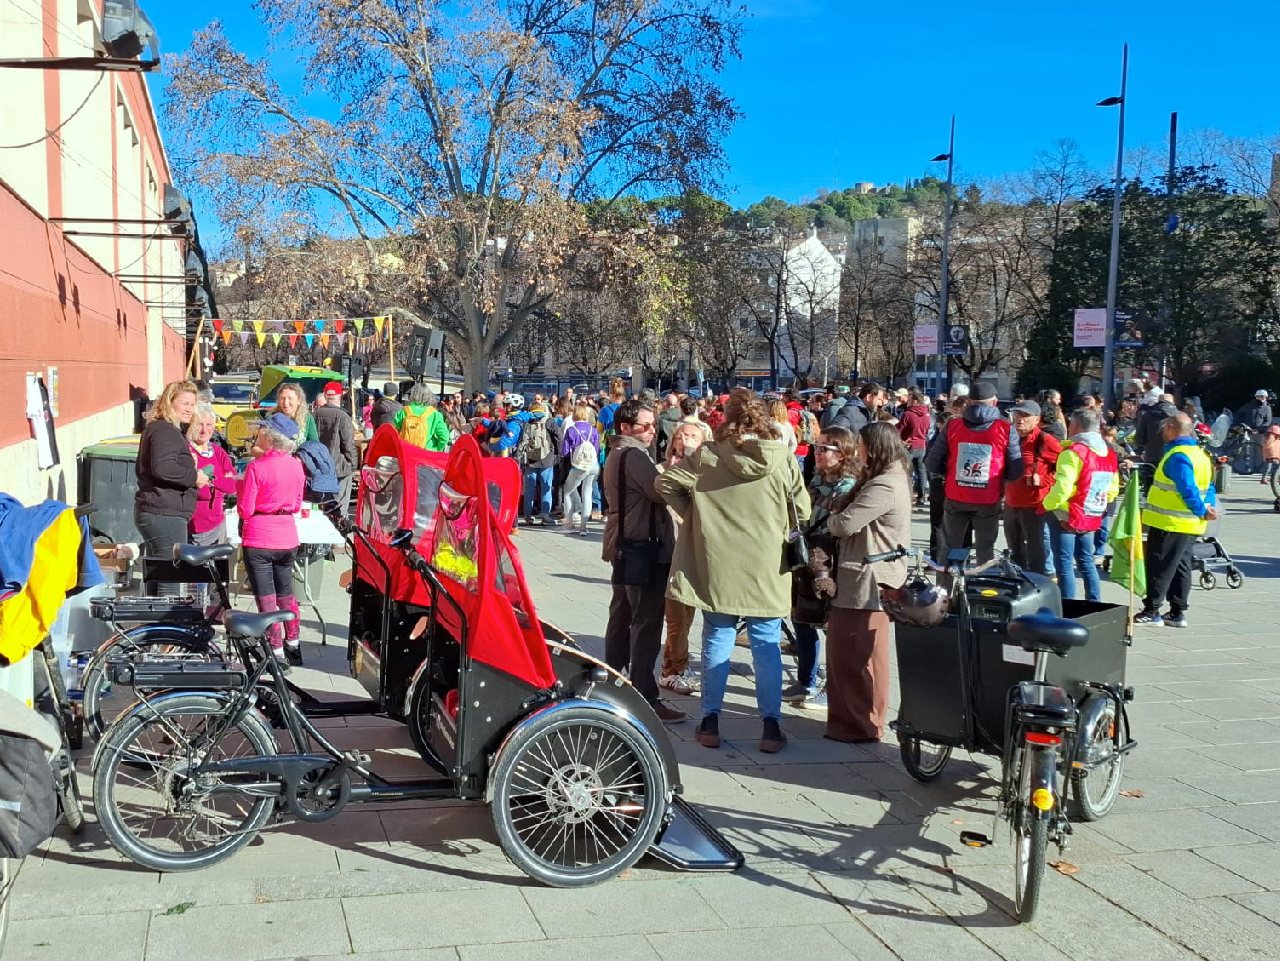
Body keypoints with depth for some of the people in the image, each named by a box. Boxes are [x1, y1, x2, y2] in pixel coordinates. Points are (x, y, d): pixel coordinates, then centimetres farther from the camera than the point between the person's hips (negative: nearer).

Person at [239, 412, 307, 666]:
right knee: (286, 593, 20)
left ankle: (277, 652, 7)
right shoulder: (296, 465, -1)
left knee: (266, 598, 4)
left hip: (259, 539, -5)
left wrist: (241, 486, 4)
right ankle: (293, 645, 29)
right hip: (287, 538, 5)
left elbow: (245, 510, -12)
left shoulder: (256, 467, -16)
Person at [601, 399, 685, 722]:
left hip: (625, 547, 11)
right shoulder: (634, 455, -16)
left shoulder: (618, 454, 17)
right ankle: (644, 698, -8)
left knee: (621, 619, 15)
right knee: (647, 625, -9)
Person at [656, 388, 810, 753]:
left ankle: (710, 721, 15)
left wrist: (692, 513, 9)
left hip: (717, 565, 1)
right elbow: (802, 510, -1)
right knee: (767, 645, 7)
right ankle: (770, 725, 8)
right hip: (765, 568, 0)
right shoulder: (783, 459, -6)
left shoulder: (706, 456, -5)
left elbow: (665, 483, -2)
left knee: (717, 640, 11)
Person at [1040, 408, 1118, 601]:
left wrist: (1047, 504, -9)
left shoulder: (1073, 452, -17)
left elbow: (1062, 488, -25)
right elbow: (1112, 491, 13)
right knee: (1086, 562, 18)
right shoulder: (1109, 454, 7)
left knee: (1064, 565, 0)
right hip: (1091, 518, 7)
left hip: (1066, 517, -7)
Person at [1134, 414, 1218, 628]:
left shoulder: (1177, 456, -18)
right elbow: (1208, 487, 13)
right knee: (1181, 567, 13)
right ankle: (1178, 613, 17)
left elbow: (1187, 489, -25)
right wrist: (1209, 507, 1)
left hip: (1169, 523, -9)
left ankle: (1152, 612, 1)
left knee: (1159, 566, -3)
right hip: (1189, 525, 10)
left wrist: (1201, 511, -16)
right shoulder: (1200, 454, 14)